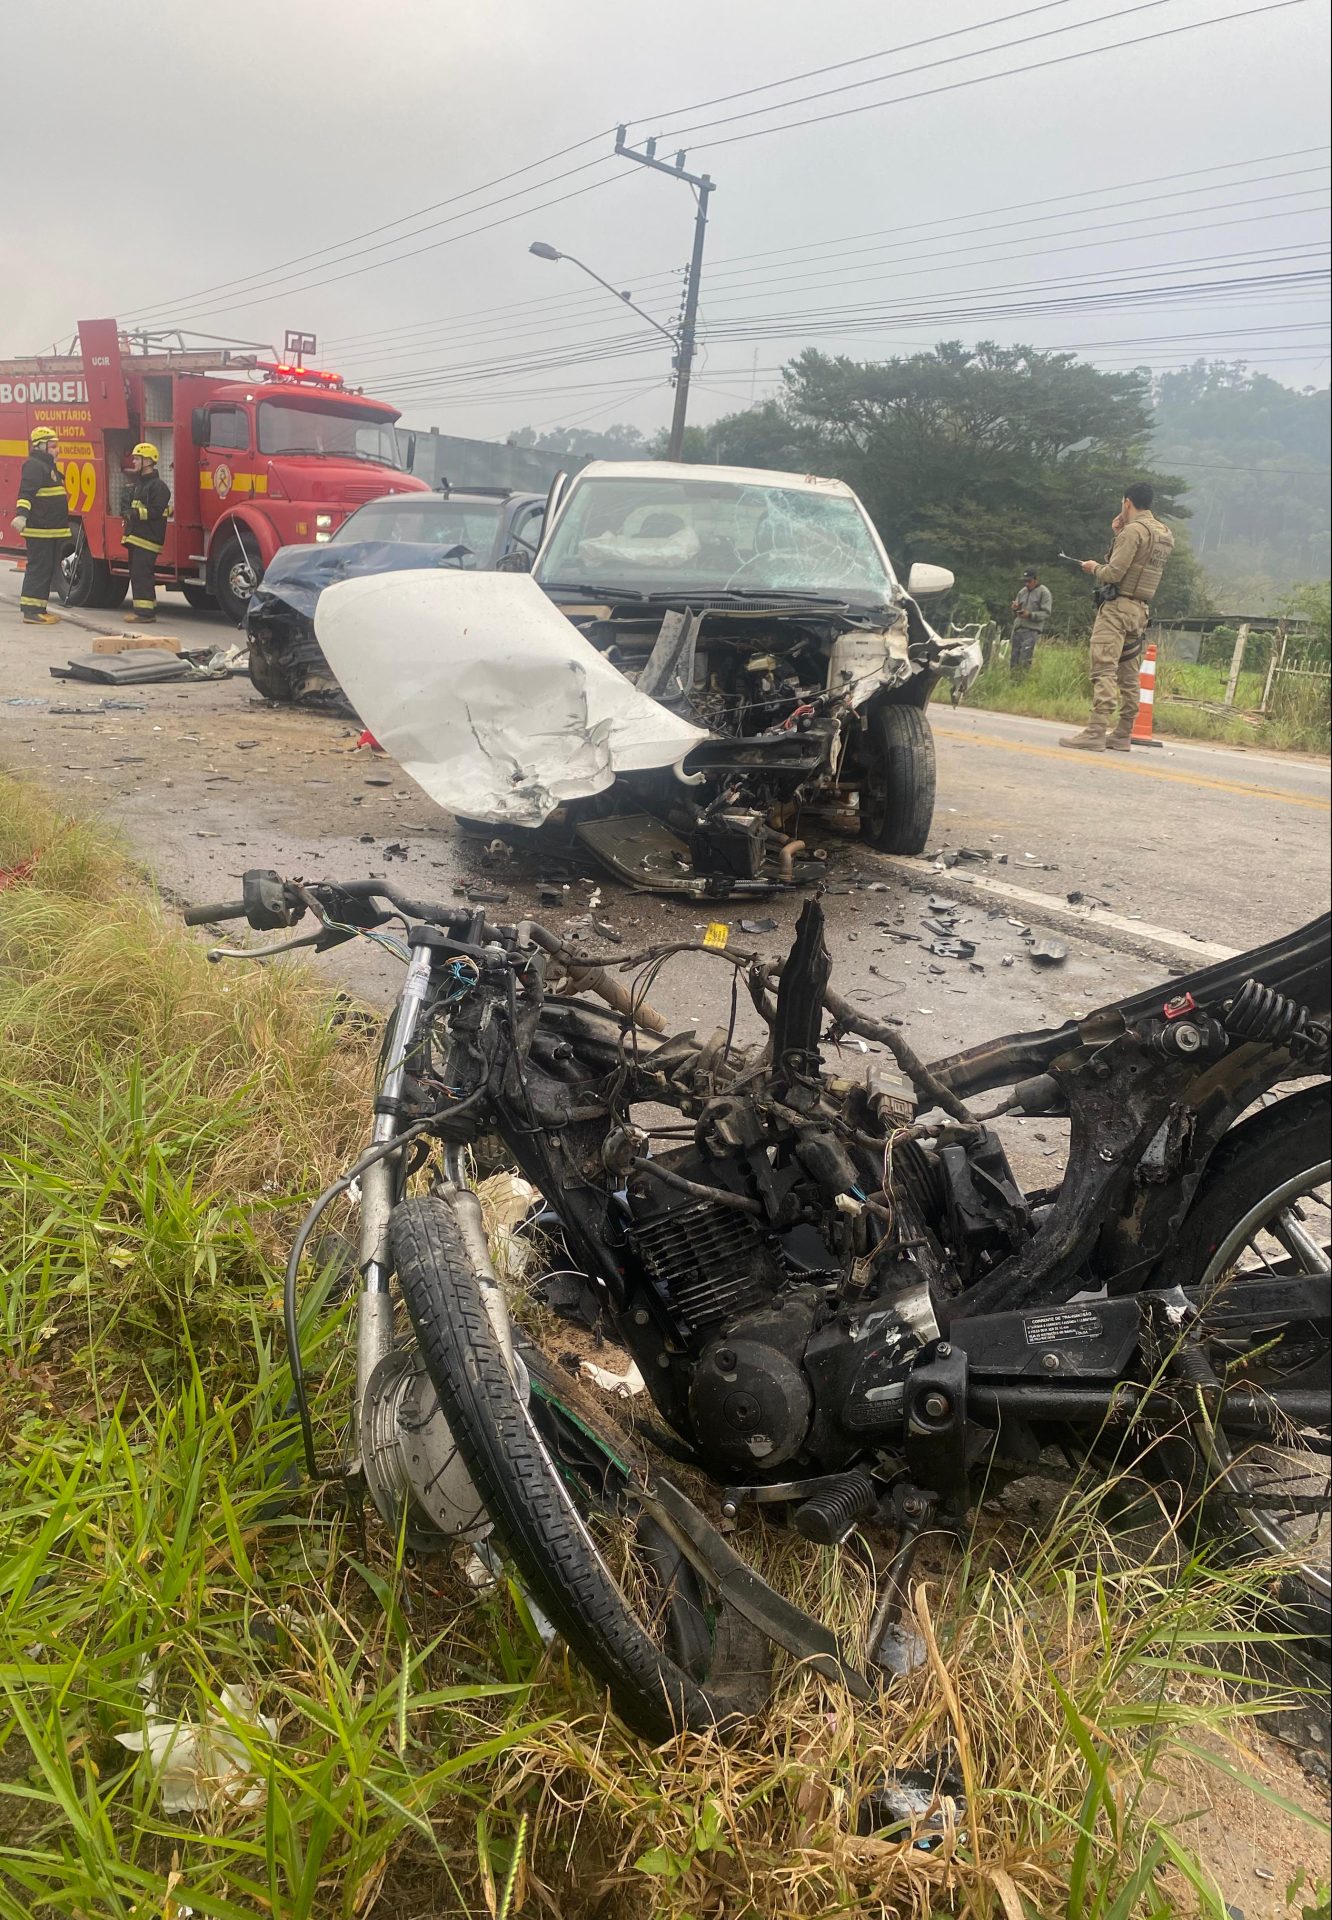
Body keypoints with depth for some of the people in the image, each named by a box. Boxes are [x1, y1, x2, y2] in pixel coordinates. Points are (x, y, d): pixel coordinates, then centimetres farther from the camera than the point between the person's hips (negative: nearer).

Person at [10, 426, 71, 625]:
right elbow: (26, 492, -23)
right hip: (39, 529, -10)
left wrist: (61, 525, 34)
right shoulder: (34, 465, -10)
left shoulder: (48, 466, 21)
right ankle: (31, 611, -9)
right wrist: (22, 514, -37)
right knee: (38, 568, -10)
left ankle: (40, 608, 18)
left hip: (52, 529, 10)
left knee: (48, 570, 12)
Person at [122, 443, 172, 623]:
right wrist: (128, 509, 8)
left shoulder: (158, 486, -10)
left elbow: (156, 511, -19)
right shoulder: (138, 483, 21)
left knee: (141, 574, -13)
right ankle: (139, 608, 18)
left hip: (147, 538, -10)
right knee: (136, 574, 11)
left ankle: (145, 612, -12)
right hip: (136, 537, 10)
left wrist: (136, 513, -22)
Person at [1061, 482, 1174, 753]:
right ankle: (1122, 734, 13)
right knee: (1129, 676, 10)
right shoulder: (1166, 535, 16)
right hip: (1141, 609, 9)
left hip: (1117, 606, -9)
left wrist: (1094, 567, 4)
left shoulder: (1134, 530, -12)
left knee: (1104, 670, -14)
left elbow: (1114, 573, -16)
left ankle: (1095, 733, -21)